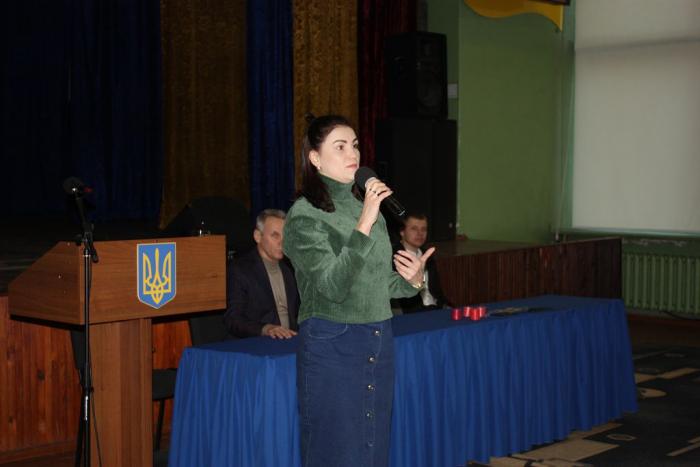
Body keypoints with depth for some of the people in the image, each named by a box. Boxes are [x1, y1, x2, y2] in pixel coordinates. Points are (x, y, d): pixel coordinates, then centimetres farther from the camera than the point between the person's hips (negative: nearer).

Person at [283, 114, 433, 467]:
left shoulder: (366, 206, 12)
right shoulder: (304, 215, -10)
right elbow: (333, 286, -22)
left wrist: (411, 281, -1)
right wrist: (364, 224, -27)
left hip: (379, 343, 7)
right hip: (332, 346, -7)